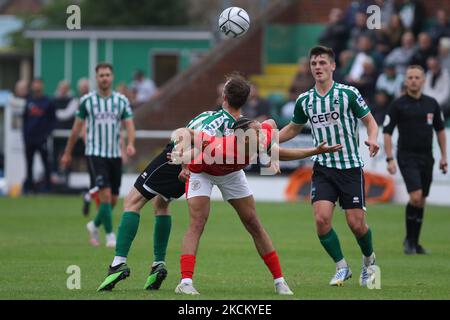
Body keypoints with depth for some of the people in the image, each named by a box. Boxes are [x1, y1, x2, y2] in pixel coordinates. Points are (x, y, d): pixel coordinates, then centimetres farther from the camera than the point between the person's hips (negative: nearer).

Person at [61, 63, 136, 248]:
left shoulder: (122, 101, 5)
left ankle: (94, 226, 33)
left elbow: (129, 124, -2)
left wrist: (130, 144, -22)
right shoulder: (87, 100, 0)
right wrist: (68, 153, 12)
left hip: (115, 155, 3)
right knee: (105, 195, -17)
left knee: (113, 200, 7)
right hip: (95, 154, -3)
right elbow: (77, 128, 8)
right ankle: (110, 236, -10)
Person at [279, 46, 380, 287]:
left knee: (356, 223, -4)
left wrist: (371, 139, -19)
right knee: (321, 218, -15)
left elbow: (370, 121, 2)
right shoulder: (304, 100, 6)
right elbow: (293, 128, 22)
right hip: (323, 168, 3)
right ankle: (342, 267, 4)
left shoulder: (348, 93, -5)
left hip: (350, 167, -3)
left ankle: (369, 260, 27)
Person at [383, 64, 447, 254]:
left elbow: (440, 130, 18)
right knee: (416, 196, -19)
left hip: (426, 157, 5)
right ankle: (409, 240, -5)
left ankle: (414, 243, 18)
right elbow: (387, 132, -5)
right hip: (407, 156, -5)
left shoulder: (431, 103, 8)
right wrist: (390, 159, -13)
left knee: (421, 202, 8)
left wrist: (444, 156, 12)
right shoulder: (398, 105, -4)